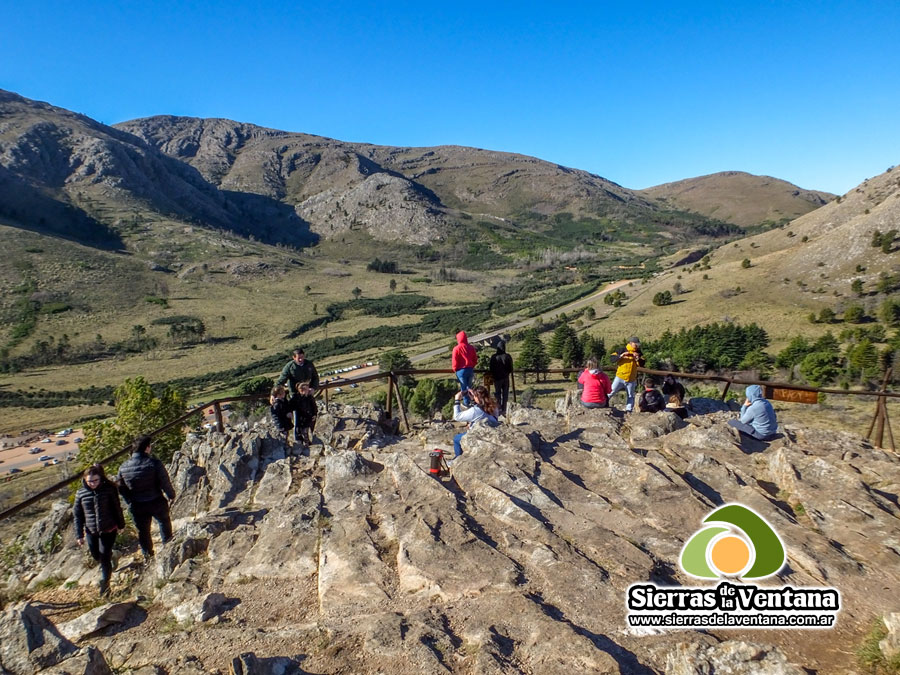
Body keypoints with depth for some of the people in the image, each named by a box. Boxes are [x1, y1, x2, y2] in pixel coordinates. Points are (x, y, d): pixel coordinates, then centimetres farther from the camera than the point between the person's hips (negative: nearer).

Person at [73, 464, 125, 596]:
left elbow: (117, 508, 0)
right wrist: (79, 535, 1)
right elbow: (77, 515, 1)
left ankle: (105, 585, 15)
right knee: (96, 556, 19)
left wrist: (121, 524, 8)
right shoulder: (80, 493, -7)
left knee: (105, 558, -1)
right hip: (91, 532, 3)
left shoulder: (108, 490, -12)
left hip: (108, 530, -3)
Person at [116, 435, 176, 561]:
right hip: (156, 502, -3)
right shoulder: (154, 463, -21)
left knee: (142, 530, 20)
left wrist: (130, 502, 16)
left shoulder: (123, 467, -8)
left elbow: (120, 488, 2)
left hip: (136, 505, 3)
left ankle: (147, 554, 33)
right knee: (164, 522, 21)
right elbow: (165, 483, -17)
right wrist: (171, 495, 1)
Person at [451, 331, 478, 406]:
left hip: (461, 370, -4)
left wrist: (454, 369, 6)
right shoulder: (471, 348, -2)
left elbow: (454, 361, -11)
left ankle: (466, 402, 14)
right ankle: (471, 401, 23)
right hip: (470, 369, 4)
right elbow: (475, 359, 5)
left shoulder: (456, 348, -15)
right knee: (469, 385, 19)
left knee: (463, 387, 8)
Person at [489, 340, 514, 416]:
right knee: (505, 394, 9)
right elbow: (511, 369, -1)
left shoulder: (494, 357, -10)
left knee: (497, 393, 8)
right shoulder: (508, 357, -8)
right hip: (505, 378, 1)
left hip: (497, 378, -1)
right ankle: (504, 410, 10)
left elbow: (490, 368, -3)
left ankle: (498, 410, 3)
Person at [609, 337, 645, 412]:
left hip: (631, 379, 3)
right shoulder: (622, 351, -3)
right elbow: (612, 359, -9)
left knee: (630, 396, 8)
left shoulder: (638, 353, 6)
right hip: (620, 377, -3)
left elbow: (642, 364, -3)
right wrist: (620, 356, -24)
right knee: (611, 392, -4)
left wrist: (638, 359, -20)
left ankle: (628, 410, 15)